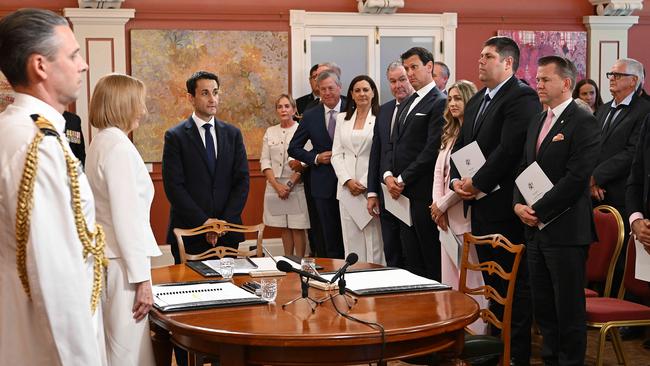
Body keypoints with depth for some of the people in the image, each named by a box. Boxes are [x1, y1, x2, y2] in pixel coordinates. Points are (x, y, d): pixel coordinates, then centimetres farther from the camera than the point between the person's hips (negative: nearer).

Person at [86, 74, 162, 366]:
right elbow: (127, 218, -20)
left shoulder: (100, 143, 13)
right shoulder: (119, 147, -16)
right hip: (122, 263, -10)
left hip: (106, 256, 10)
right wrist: (142, 279, -17)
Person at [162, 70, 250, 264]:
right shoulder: (175, 136, -1)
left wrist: (226, 221, -7)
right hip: (189, 233, -3)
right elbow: (174, 186, -8)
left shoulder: (233, 134, 10)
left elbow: (242, 181, 5)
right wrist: (203, 222, -13)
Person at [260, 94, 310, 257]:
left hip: (297, 186, -4)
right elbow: (264, 161, 6)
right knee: (284, 227, 8)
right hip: (275, 186, 4)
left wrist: (290, 184, -13)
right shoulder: (270, 132, 11)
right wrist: (277, 185, -7)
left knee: (298, 228, -3)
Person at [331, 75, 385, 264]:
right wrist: (348, 181, -4)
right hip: (347, 188, 4)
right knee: (351, 239, 4)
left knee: (374, 239, -4)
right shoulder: (342, 119, 14)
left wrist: (366, 184, -10)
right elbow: (336, 154, 10)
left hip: (371, 187, -4)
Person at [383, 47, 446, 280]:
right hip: (403, 193, 8)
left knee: (432, 260, -2)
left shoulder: (439, 103, -9)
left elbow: (433, 150, -16)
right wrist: (388, 175, 0)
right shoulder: (406, 105, 19)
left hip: (424, 193, -8)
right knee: (411, 260, 11)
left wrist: (403, 180, -12)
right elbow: (393, 145, 18)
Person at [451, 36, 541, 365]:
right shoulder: (476, 101, 18)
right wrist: (457, 180, 2)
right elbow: (461, 145, 20)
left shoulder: (522, 97, -11)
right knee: (491, 280, 14)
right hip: (479, 205, 9)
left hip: (504, 205, -9)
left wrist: (477, 184, -14)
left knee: (514, 282, -1)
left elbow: (509, 149, -20)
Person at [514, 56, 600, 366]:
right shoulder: (536, 123, 16)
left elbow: (576, 178, -17)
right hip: (536, 229, 8)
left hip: (566, 230, -8)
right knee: (542, 306, 14)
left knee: (569, 306, 1)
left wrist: (538, 210, -15)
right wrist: (519, 205, 0)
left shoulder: (583, 123, -10)